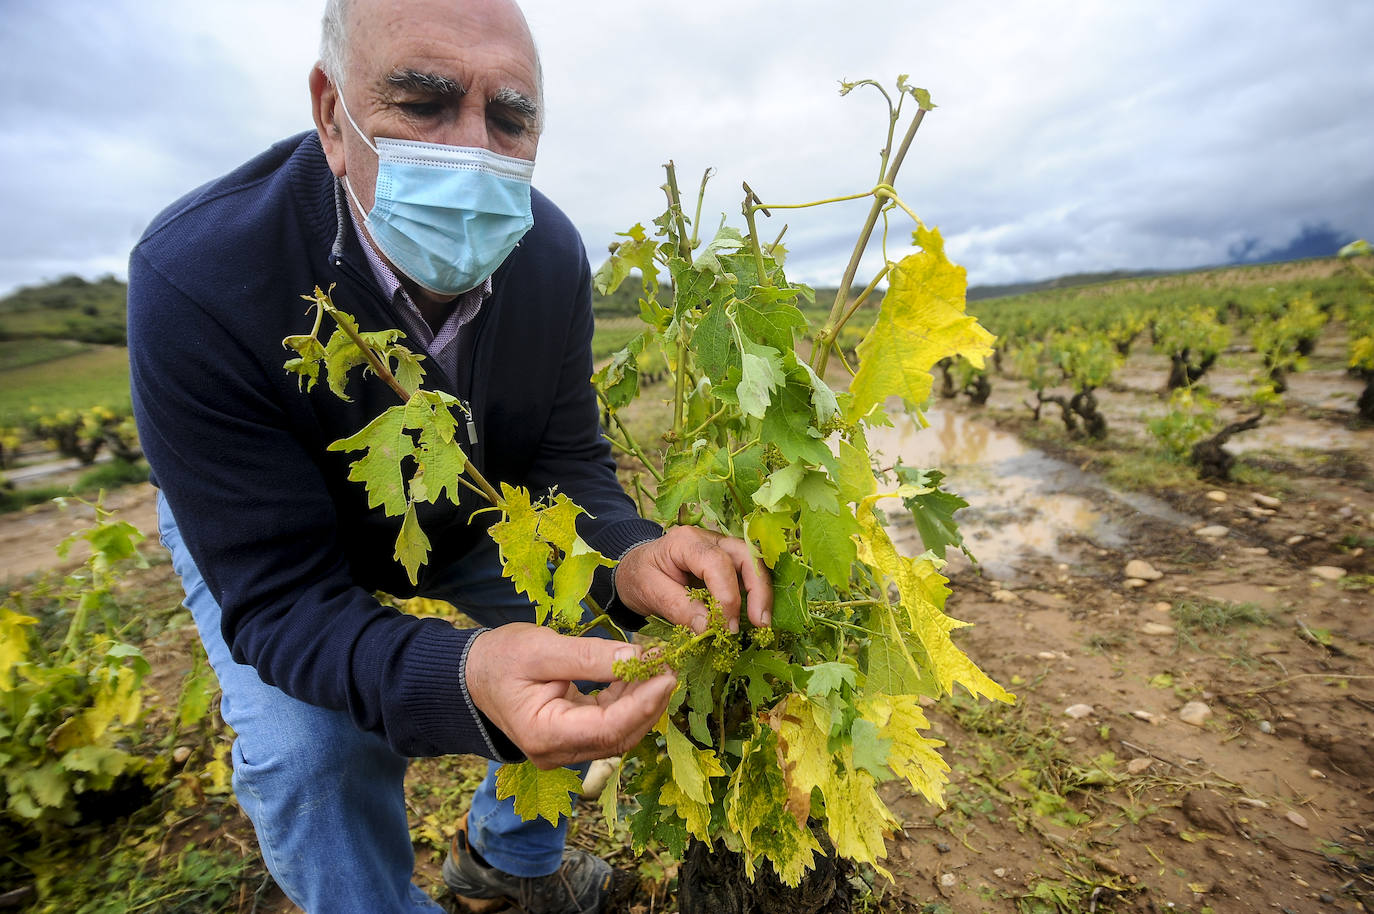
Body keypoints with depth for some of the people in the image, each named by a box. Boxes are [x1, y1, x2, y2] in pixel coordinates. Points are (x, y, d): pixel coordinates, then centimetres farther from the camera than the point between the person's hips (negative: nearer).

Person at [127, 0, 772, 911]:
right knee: (310, 749, -23)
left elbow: (567, 462, -18)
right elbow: (281, 599, -34)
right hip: (269, 543, -2)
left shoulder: (550, 254, -22)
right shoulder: (193, 282, -34)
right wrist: (464, 680, -54)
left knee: (591, 644, 1)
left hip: (462, 528, 4)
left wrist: (626, 558, -41)